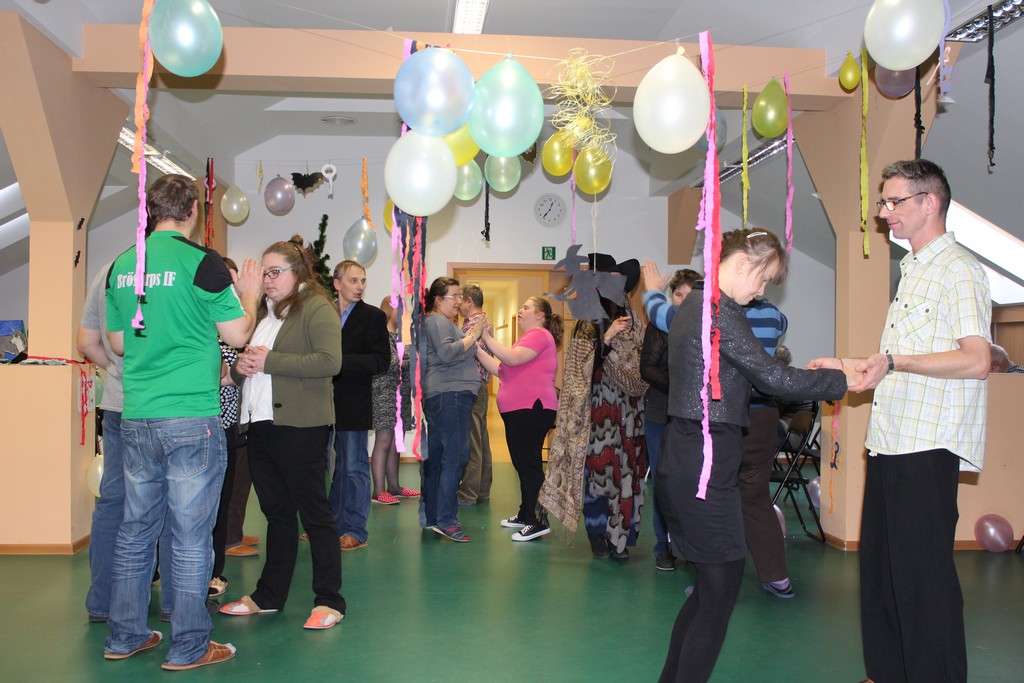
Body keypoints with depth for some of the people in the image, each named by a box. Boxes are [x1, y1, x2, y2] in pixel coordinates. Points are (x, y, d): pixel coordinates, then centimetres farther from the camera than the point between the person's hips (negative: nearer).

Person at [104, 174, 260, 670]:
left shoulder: (121, 266, 8)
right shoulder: (200, 262, -10)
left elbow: (118, 342, 17)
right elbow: (237, 335, -4)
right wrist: (249, 293, 12)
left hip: (136, 419, 6)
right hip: (191, 419, -6)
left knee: (136, 529, 16)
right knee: (190, 535, 2)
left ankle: (125, 635, 27)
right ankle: (189, 646, 11)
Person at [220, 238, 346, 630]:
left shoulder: (316, 307, -6)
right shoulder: (262, 312, 20)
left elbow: (330, 361, -20)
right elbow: (243, 368, 24)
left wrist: (269, 360, -18)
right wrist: (240, 366, 0)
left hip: (300, 427, -8)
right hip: (260, 424, 8)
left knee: (313, 512, -2)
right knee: (276, 512, 15)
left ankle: (329, 600, 6)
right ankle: (269, 595, 26)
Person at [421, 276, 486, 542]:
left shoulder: (442, 321, 25)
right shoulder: (437, 321, -6)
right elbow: (447, 353, -20)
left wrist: (470, 335, 14)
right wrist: (473, 335, -14)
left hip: (440, 397, 11)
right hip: (450, 394, -11)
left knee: (436, 457, 11)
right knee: (455, 456, -13)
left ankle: (431, 517, 16)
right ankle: (446, 520, -14)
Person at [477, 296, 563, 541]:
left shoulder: (540, 335, -6)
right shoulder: (529, 338, 26)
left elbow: (513, 358, -22)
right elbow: (500, 369, 19)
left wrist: (487, 337, -16)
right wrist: (477, 348, 12)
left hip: (531, 409, -10)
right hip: (517, 411, 10)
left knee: (529, 464, -10)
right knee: (523, 464, 15)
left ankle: (539, 522, -8)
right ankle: (526, 515, 24)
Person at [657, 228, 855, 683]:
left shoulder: (694, 305, 18)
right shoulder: (717, 311, -14)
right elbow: (772, 378, -15)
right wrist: (842, 380, -5)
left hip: (685, 459, 10)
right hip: (704, 463, -10)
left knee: (711, 585, 17)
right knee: (720, 587, -1)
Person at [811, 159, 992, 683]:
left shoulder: (958, 269, -9)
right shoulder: (914, 271, 20)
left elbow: (976, 360, -19)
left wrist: (894, 360, -22)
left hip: (927, 447, -9)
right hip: (891, 441, 9)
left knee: (923, 572, -4)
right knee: (880, 566, 14)